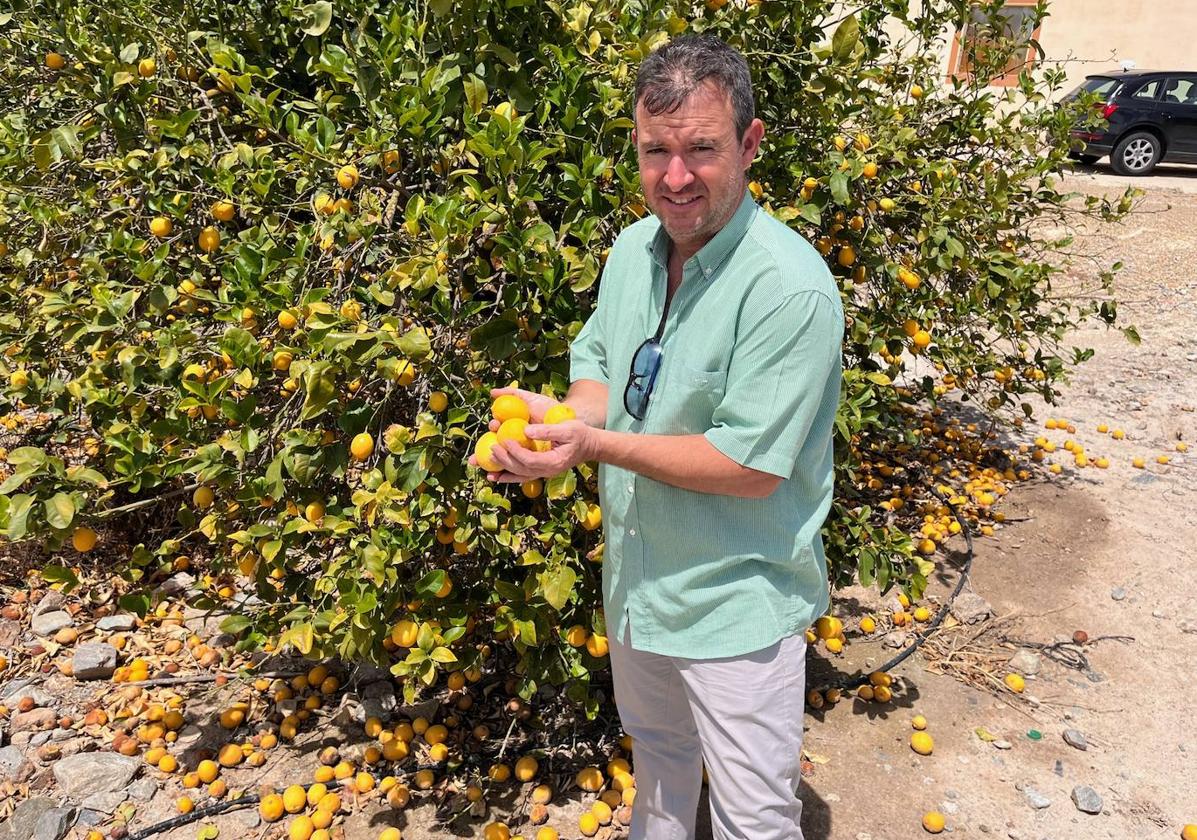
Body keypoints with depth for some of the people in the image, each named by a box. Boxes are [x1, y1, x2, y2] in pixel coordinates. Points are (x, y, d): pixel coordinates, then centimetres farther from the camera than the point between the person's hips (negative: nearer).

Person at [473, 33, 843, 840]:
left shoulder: (789, 287, -27)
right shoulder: (633, 246, -3)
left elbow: (752, 466, -27)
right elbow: (596, 360, 10)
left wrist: (598, 444, -29)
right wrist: (566, 416, -13)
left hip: (736, 602, -7)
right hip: (637, 576, 7)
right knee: (654, 746, 32)